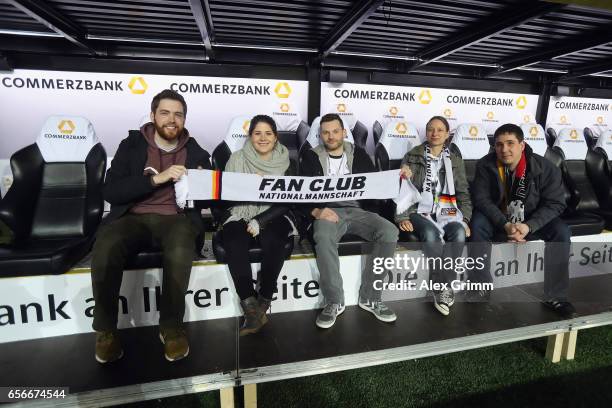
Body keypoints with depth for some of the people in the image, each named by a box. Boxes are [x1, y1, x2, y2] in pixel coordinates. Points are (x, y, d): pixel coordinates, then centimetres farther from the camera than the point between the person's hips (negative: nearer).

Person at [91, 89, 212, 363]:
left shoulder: (196, 153, 13)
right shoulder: (131, 145, 9)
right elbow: (110, 191, -3)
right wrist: (156, 178, -14)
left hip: (176, 218, 0)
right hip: (133, 217, 1)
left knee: (180, 252, -36)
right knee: (104, 249, -32)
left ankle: (171, 326, -14)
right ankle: (105, 329, -10)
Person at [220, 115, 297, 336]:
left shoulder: (286, 163, 5)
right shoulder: (236, 159, 6)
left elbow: (287, 202, -2)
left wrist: (260, 221, -15)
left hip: (274, 216, 0)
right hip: (240, 215, 1)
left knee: (273, 243, -32)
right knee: (234, 245, -30)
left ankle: (263, 303, -14)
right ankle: (251, 307, -22)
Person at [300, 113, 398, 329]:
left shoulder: (358, 154, 17)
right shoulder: (311, 157, 11)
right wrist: (317, 212, -17)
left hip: (356, 210, 3)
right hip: (327, 211, -2)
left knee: (389, 232, -25)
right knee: (323, 237, -36)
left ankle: (370, 297, -11)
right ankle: (334, 301, -18)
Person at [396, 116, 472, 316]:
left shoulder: (455, 160, 19)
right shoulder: (412, 157, 12)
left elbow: (463, 194, 16)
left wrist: (465, 219, 0)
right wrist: (402, 217, -8)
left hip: (448, 213, 2)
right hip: (420, 211, -2)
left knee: (459, 232, -32)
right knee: (431, 233, -36)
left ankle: (440, 287, -19)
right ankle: (445, 287, -18)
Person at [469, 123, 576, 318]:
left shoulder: (545, 168, -14)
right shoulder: (486, 165, -15)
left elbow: (555, 203, -14)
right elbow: (481, 199, -17)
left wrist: (529, 226, -30)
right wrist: (506, 225, -31)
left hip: (531, 221, 1)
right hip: (498, 219, -1)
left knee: (561, 231, -23)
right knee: (478, 224, -30)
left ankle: (555, 296, -9)